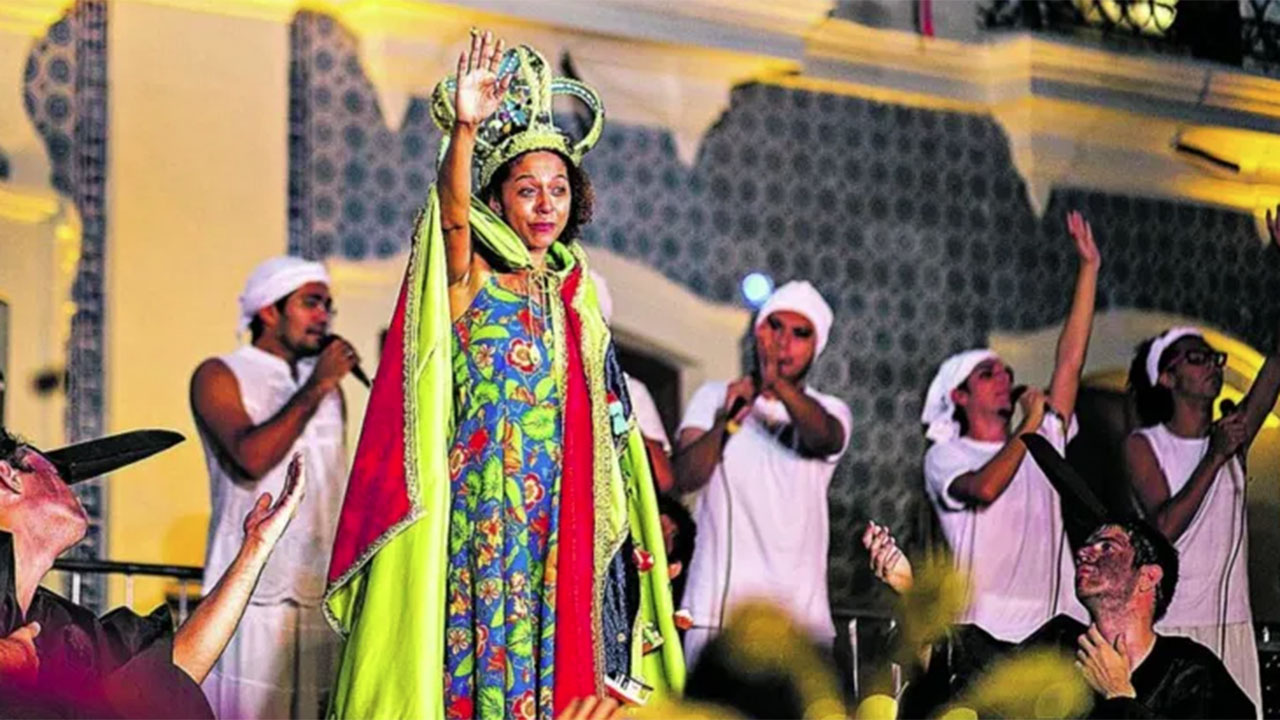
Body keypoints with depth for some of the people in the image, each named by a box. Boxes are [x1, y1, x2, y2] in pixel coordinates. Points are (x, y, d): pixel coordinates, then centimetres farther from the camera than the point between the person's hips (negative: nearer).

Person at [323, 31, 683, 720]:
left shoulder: (576, 292, 14)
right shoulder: (471, 281, -1)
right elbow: (451, 210, -23)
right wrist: (464, 129, -42)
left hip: (559, 522, 5)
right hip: (481, 504, -5)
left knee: (553, 659, 2)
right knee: (481, 654, -9)